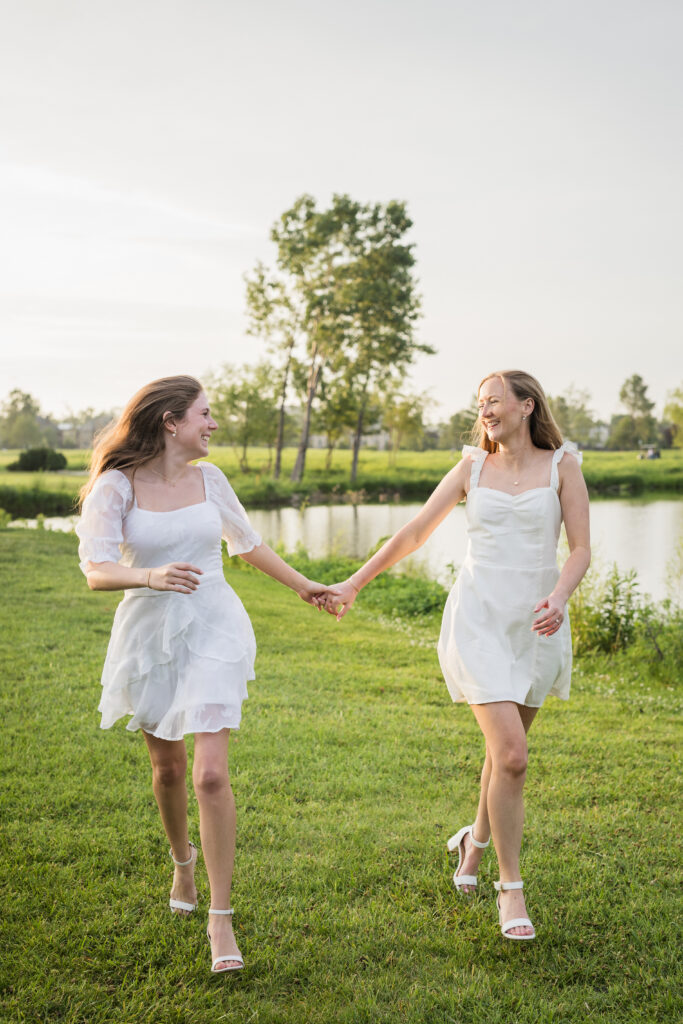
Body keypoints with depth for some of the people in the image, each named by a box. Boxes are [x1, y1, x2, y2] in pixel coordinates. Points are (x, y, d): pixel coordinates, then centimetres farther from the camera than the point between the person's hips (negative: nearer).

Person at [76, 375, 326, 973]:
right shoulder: (116, 486, -8)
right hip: (149, 633, -1)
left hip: (213, 631, 1)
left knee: (211, 773, -12)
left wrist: (302, 585, 30)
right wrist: (152, 576, -37)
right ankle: (183, 861, 47)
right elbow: (97, 571, -17)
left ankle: (221, 918, -3)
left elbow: (247, 543, 20)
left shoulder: (209, 479, 4)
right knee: (167, 767, 17)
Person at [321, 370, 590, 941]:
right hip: (479, 619, -1)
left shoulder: (561, 465, 4)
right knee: (511, 756, -12)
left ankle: (477, 839, 42)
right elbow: (414, 533, 11)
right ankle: (510, 888, 2)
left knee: (506, 748, 13)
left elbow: (581, 550, -1)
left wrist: (559, 597, -20)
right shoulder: (473, 467, 7)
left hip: (537, 624, 1)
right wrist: (353, 585, 12)